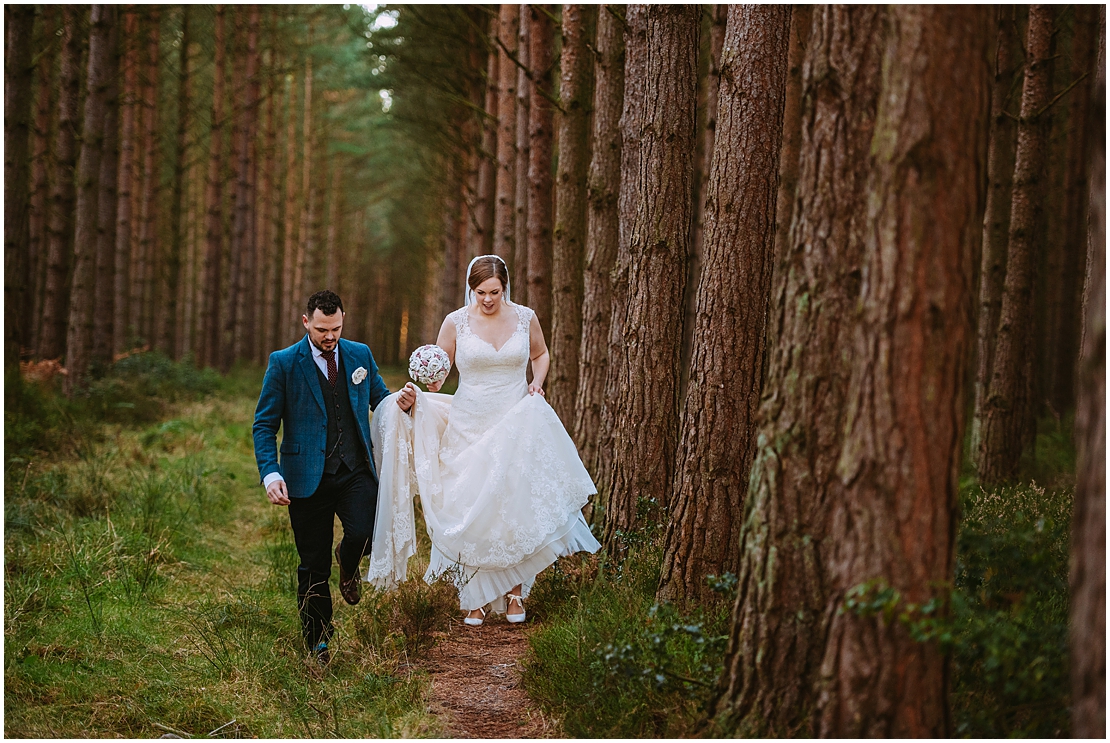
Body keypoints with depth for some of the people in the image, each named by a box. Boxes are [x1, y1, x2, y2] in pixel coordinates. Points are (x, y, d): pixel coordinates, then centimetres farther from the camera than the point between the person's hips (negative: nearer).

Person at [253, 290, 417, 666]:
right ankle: (318, 642, 22)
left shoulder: (360, 355, 7)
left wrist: (400, 400, -7)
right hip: (308, 477, -2)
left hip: (356, 471, 2)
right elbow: (264, 424, -3)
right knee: (313, 566, 5)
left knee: (365, 535, -22)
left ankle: (348, 561, 16)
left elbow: (378, 398, 17)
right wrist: (270, 473, -16)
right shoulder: (283, 363, -2)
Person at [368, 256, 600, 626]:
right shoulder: (456, 322, -3)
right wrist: (415, 396, -19)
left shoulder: (525, 318, 0)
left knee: (514, 506, -4)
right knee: (469, 510, 0)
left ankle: (515, 592, 12)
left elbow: (540, 353, 20)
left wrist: (537, 382, 2)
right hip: (468, 426, 0)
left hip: (516, 426, 0)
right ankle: (474, 598, 12)